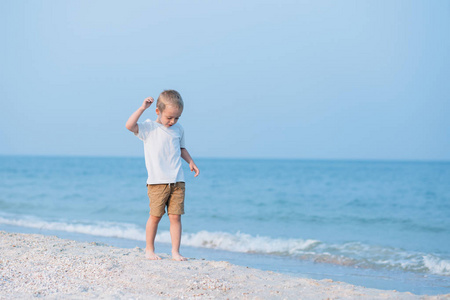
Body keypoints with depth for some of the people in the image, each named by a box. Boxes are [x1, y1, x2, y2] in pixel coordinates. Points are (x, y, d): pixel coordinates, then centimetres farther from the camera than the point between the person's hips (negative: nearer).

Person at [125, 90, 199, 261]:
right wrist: (142, 108, -19)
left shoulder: (178, 129, 12)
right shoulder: (148, 128, -1)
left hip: (177, 181, 4)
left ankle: (175, 252, 4)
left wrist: (191, 162, 17)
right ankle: (149, 250, 14)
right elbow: (129, 126, -18)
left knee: (175, 216, 0)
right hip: (157, 182, -3)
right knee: (155, 216, 0)